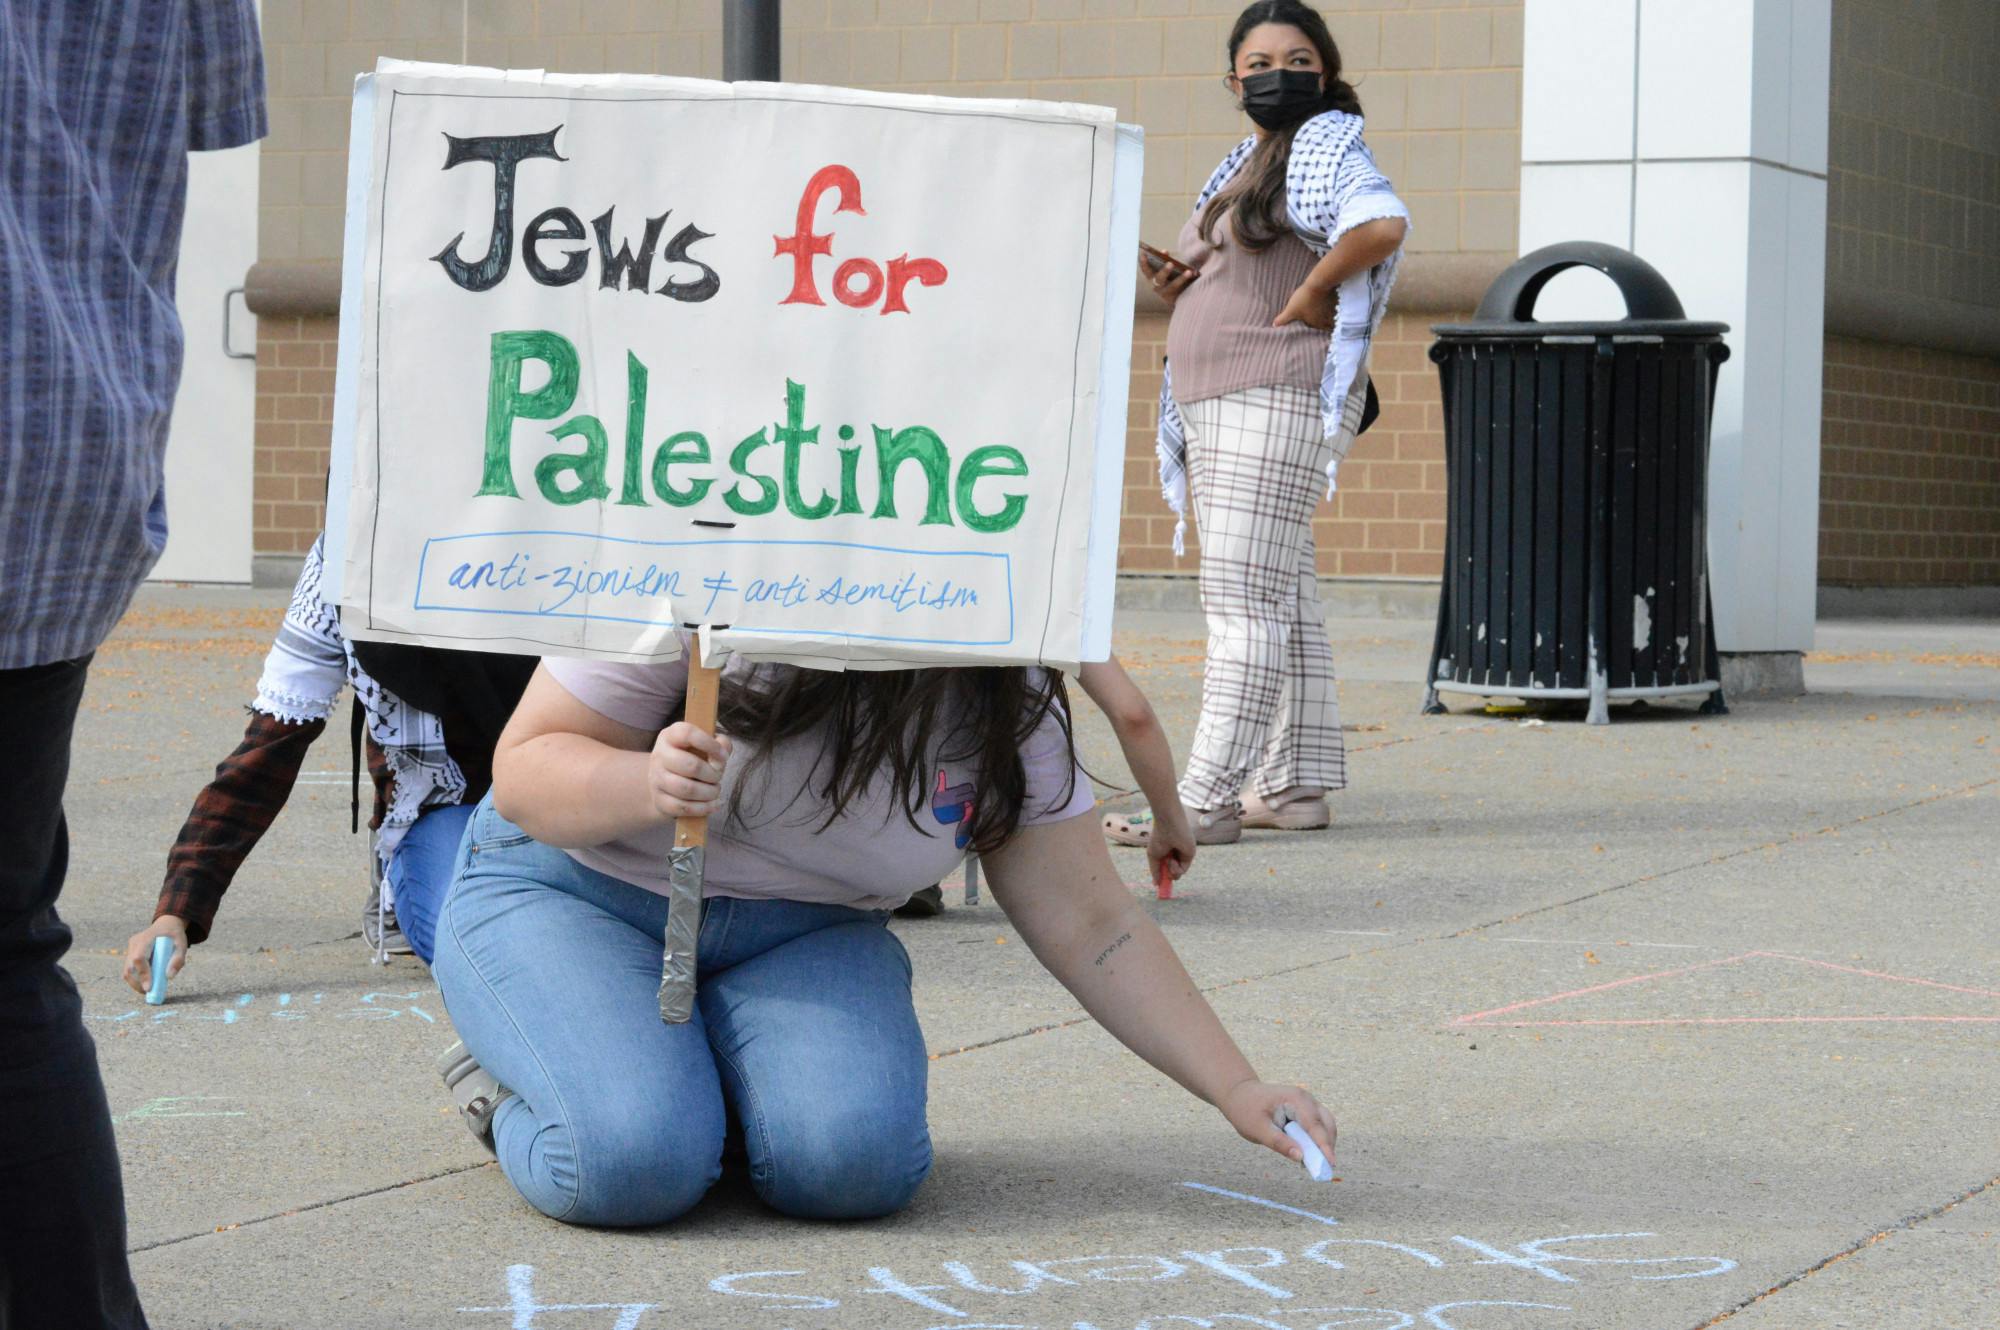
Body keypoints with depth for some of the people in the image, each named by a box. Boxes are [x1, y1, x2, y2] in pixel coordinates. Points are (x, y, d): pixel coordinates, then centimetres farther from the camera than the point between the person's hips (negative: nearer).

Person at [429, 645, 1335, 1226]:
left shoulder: (1009, 703, -7)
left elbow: (1091, 928, -3)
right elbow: (523, 770, -16)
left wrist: (1236, 1089, -11)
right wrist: (647, 787, -37)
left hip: (802, 938, 4)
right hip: (574, 896, -3)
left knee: (850, 1160, -28)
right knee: (634, 1161, -32)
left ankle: (710, 1073, 6)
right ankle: (511, 1080, 3)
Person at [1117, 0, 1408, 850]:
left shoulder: (1325, 148, -8)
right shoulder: (1250, 162, 21)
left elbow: (1383, 224, -28)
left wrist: (1315, 290, -18)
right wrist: (1174, 280, 7)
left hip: (1280, 401, -10)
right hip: (1217, 404, 10)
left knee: (1243, 601, -14)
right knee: (1283, 601, 13)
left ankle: (1208, 800, -18)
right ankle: (1297, 786, 18)